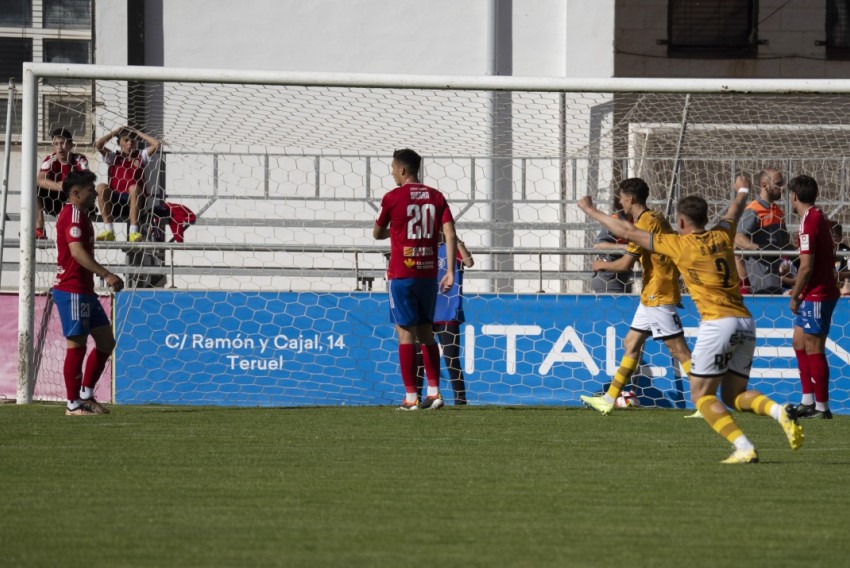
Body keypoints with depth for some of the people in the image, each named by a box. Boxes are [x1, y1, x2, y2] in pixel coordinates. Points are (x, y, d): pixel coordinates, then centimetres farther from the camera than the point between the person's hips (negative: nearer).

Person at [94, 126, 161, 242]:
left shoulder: (141, 156, 18)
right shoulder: (113, 157, 17)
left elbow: (156, 144, 7)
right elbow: (98, 144, 4)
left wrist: (137, 132, 15)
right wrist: (116, 131, 12)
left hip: (135, 200, -1)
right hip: (114, 201, 1)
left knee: (134, 187, -34)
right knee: (101, 187, -28)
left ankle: (133, 231, -43)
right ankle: (108, 229, -33)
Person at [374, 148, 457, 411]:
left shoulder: (393, 198, -5)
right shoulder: (436, 197, 7)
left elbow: (377, 234, 8)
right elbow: (450, 234, -2)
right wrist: (450, 272, -2)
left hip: (401, 275, -5)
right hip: (428, 273, 5)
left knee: (406, 332, -3)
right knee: (426, 332, 14)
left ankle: (411, 397, -5)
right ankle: (434, 392, 9)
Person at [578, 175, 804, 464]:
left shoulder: (680, 244, -1)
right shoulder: (722, 235, 13)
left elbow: (628, 232, 7)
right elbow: (734, 212, 39)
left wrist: (591, 211, 19)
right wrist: (742, 191, 61)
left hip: (717, 322, -7)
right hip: (746, 323, 7)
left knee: (702, 395, 1)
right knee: (734, 395, 14)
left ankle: (744, 448, -13)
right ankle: (779, 411, -13)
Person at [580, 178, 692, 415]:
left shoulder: (645, 223, -17)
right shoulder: (657, 219, 12)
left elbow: (626, 264, -18)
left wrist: (602, 265, -2)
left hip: (658, 297, -10)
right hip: (650, 297, 10)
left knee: (679, 351, -10)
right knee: (631, 344, 15)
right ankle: (609, 399, 21)